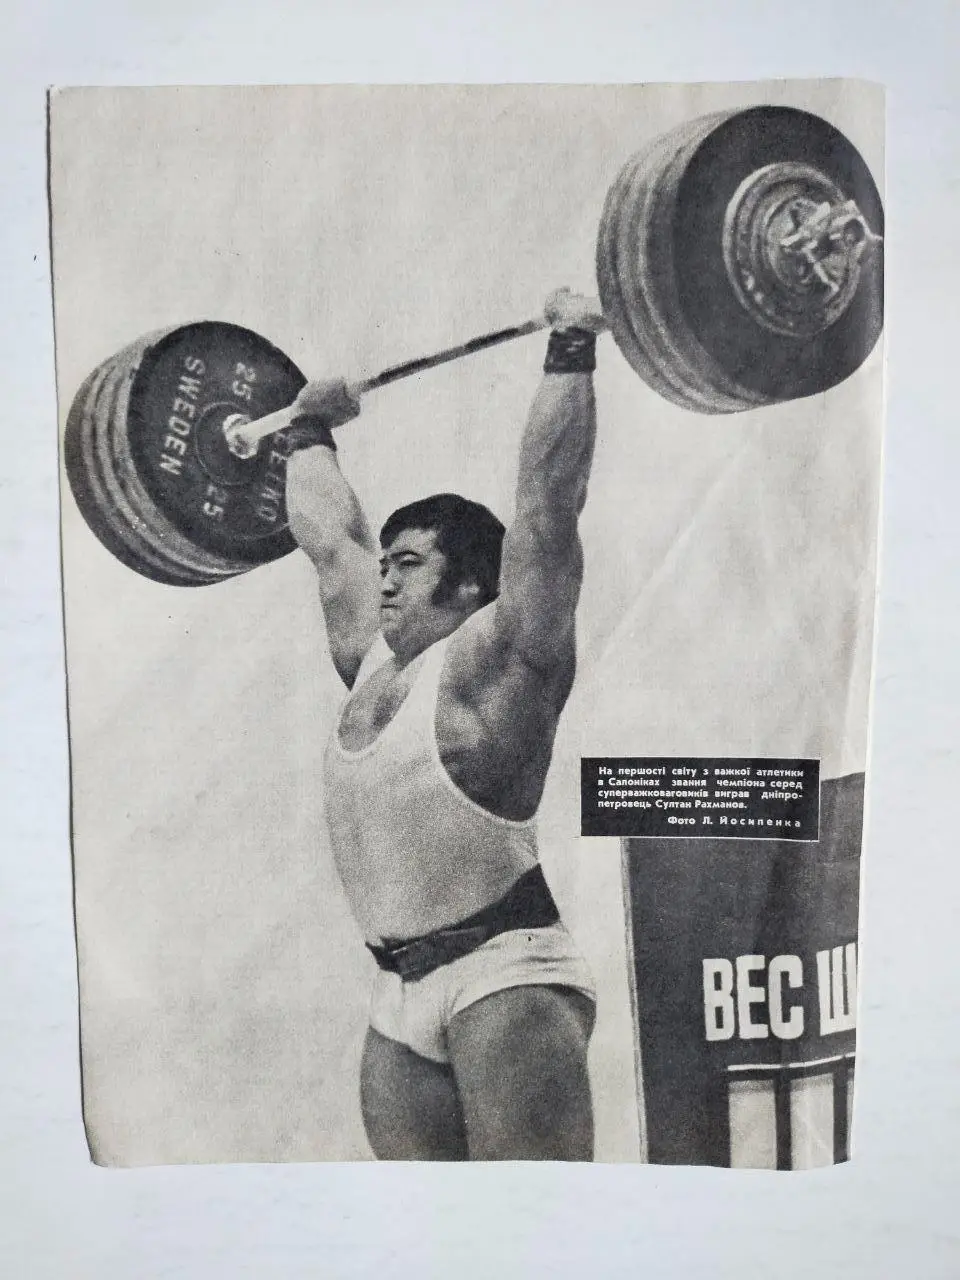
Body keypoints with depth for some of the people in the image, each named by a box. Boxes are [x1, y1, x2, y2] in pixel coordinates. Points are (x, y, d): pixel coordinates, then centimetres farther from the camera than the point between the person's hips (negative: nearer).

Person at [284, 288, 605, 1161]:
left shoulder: (498, 657, -7)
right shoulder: (375, 663, 13)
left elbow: (548, 500, -14)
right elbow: (328, 538, 23)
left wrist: (571, 352, -10)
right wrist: (311, 429, 34)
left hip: (507, 977, -7)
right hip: (404, 994, 8)